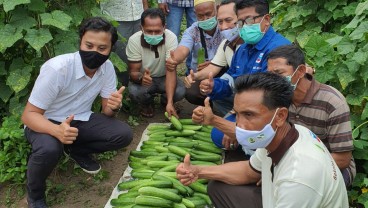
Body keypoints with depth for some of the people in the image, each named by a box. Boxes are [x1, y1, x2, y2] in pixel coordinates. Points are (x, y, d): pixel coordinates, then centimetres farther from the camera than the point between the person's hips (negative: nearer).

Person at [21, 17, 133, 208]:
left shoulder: (107, 68, -12)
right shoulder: (57, 68, -29)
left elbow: (106, 111, -3)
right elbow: (29, 114, -25)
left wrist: (114, 107, -29)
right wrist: (57, 130, -46)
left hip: (79, 120, 5)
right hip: (46, 123, -5)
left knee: (124, 134, -16)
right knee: (49, 149, -38)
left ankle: (77, 150, 11)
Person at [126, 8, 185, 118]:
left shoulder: (171, 38, -26)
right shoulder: (134, 40, -24)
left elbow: (171, 70, -29)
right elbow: (133, 72, -20)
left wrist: (170, 102, -40)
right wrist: (141, 78, -47)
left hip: (164, 77, 1)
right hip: (143, 78, 0)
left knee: (180, 91, -29)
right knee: (134, 92, -32)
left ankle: (165, 101, 9)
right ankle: (147, 103, 6)